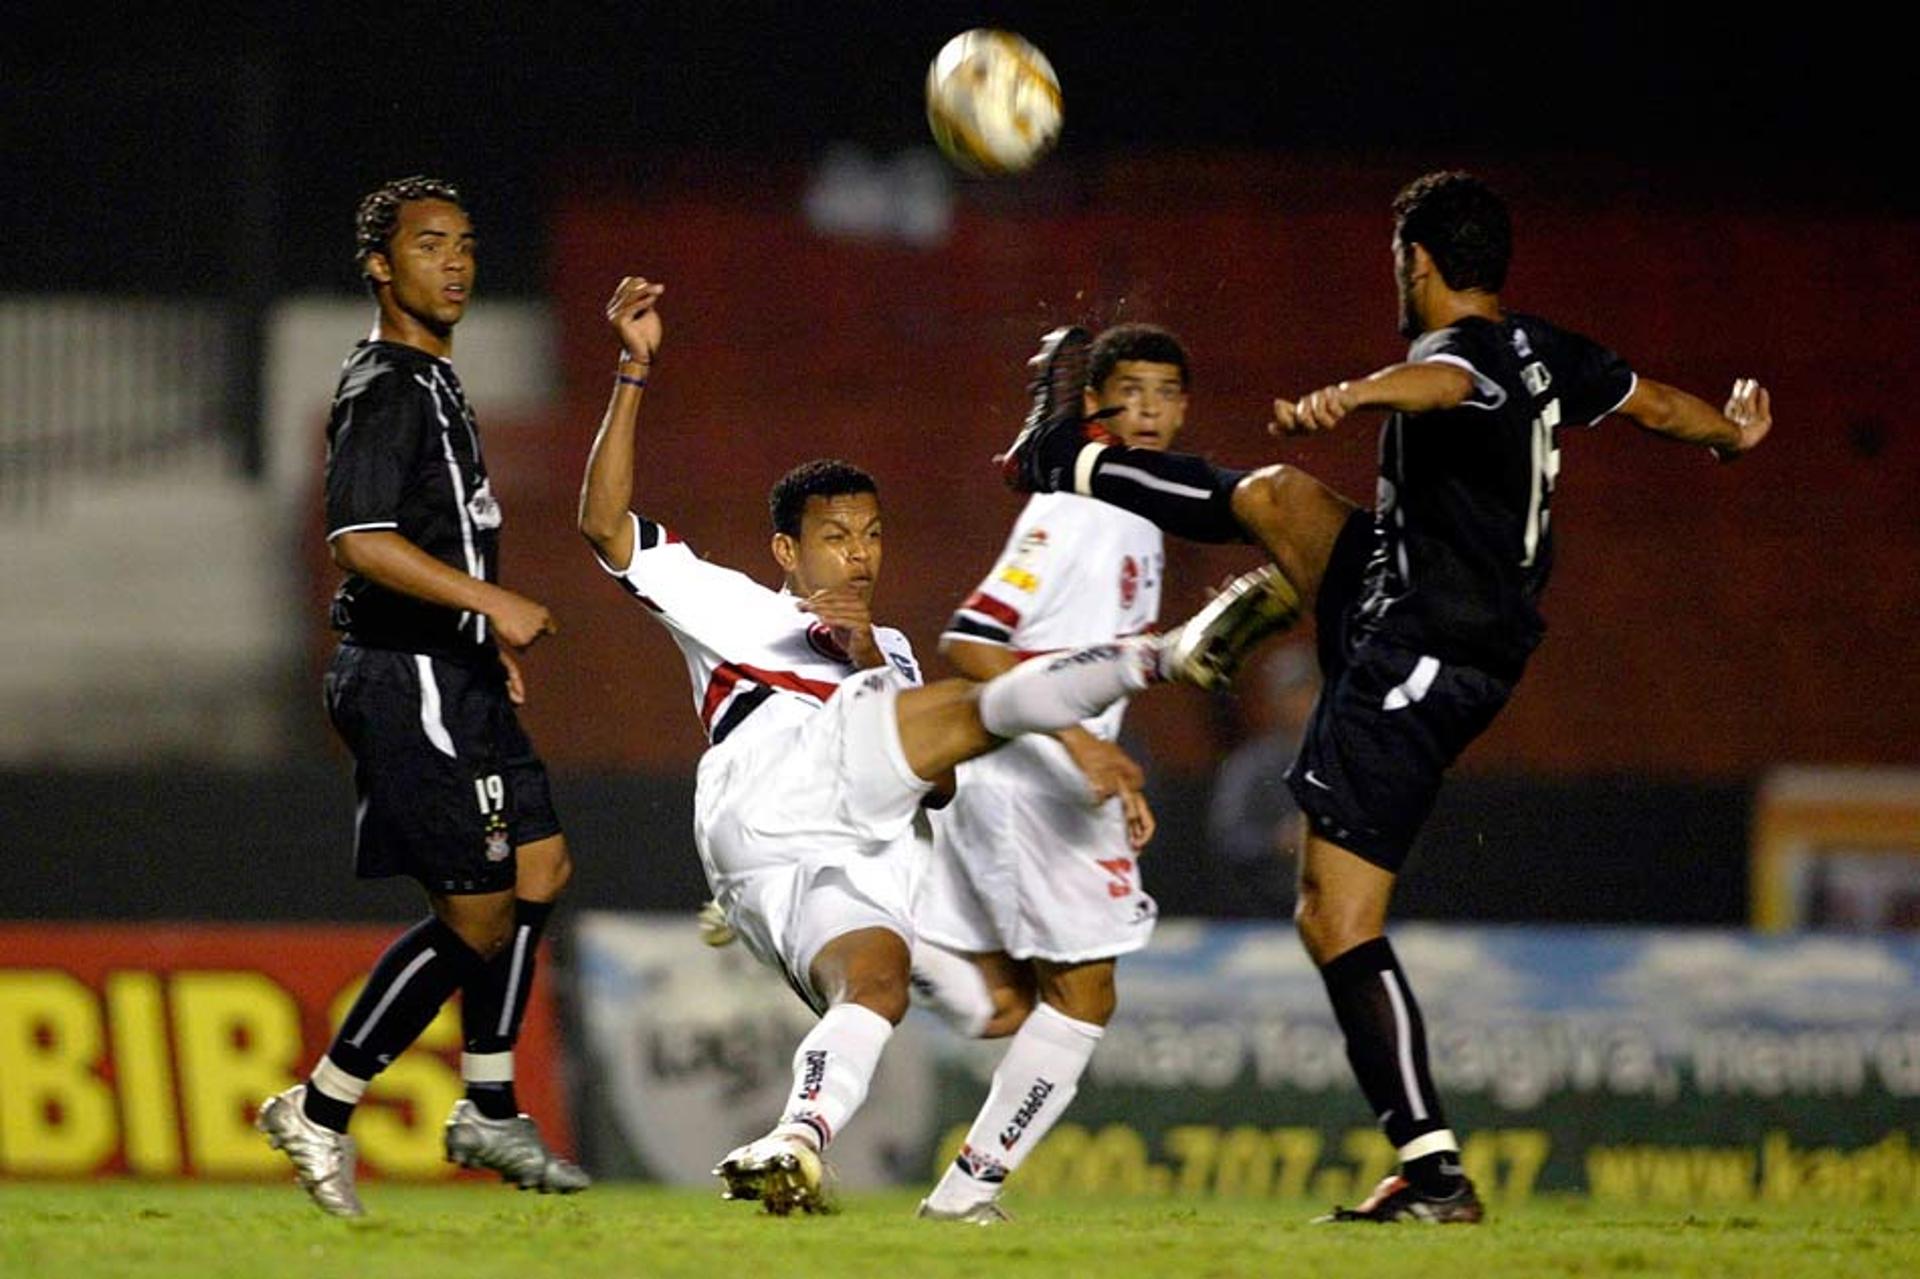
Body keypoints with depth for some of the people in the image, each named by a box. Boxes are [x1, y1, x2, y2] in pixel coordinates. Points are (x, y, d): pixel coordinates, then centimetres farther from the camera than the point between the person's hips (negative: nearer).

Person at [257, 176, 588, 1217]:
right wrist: (493, 603, -26)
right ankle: (320, 1111, -1)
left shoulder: (434, 384, 18)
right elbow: (360, 540, -26)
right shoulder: (383, 389, -14)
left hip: (454, 677, 10)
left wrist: (491, 642, 23)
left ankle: (489, 1111, 17)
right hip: (407, 678, -10)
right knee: (475, 914, -9)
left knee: (540, 868, 10)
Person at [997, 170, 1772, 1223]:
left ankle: (1433, 1173, -8)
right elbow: (1658, 403, 22)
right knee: (1274, 496, 26)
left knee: (1338, 924, -8)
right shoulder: (1546, 353, 5)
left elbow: (1442, 381, -48)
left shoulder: (1462, 355, -21)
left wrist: (1348, 397, -70)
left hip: (1411, 673, -10)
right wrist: (1731, 432, 45)